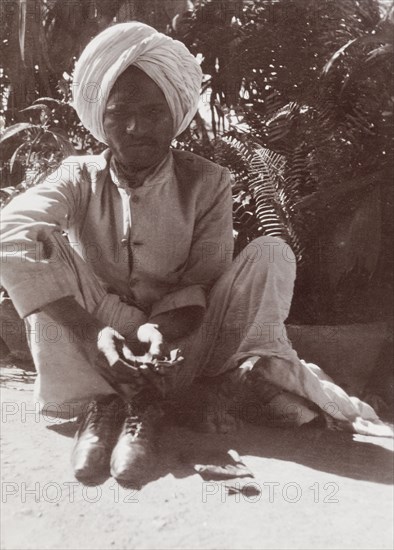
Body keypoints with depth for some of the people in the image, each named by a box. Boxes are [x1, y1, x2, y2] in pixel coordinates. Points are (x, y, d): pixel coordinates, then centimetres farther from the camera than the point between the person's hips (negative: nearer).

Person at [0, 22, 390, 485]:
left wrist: (161, 330, -31)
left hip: (180, 343, 1)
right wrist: (91, 332, -38)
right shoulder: (80, 178, -5)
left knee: (270, 252, -17)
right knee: (42, 243, -20)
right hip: (98, 346, 0)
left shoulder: (207, 182, -5)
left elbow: (202, 285, -9)